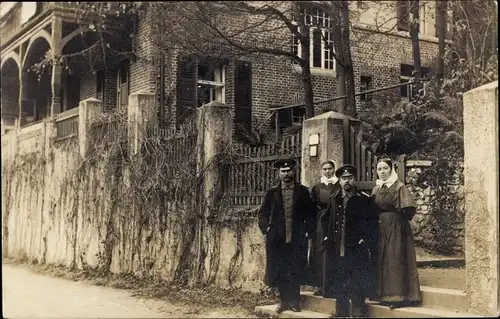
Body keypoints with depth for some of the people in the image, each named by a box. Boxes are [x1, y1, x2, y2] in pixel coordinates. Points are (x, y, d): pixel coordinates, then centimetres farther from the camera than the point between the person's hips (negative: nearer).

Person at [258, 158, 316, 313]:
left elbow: (311, 213, 5)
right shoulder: (272, 192, 6)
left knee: (296, 272, 3)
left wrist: (308, 231, -3)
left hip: (297, 239, -1)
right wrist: (265, 229, -2)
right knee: (279, 272, 4)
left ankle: (294, 301, 14)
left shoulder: (303, 191, 3)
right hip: (277, 239, 1)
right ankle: (284, 301, 15)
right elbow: (263, 213, 10)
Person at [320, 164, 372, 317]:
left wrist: (364, 239, -7)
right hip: (336, 250, 4)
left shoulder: (364, 199, -3)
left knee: (356, 286, 0)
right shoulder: (334, 198, 9)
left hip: (356, 250, -4)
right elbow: (324, 219, 18)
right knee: (339, 286, 10)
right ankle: (341, 312, 20)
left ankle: (357, 313, 9)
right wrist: (326, 236, 8)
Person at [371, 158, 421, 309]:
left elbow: (409, 209, -15)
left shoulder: (399, 187, -7)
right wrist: (378, 218, 1)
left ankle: (397, 295, -4)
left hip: (396, 228, -6)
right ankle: (384, 294, 14)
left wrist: (396, 216, -7)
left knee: (394, 260, -8)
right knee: (381, 260, 7)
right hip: (380, 228, 6)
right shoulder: (376, 189, 13)